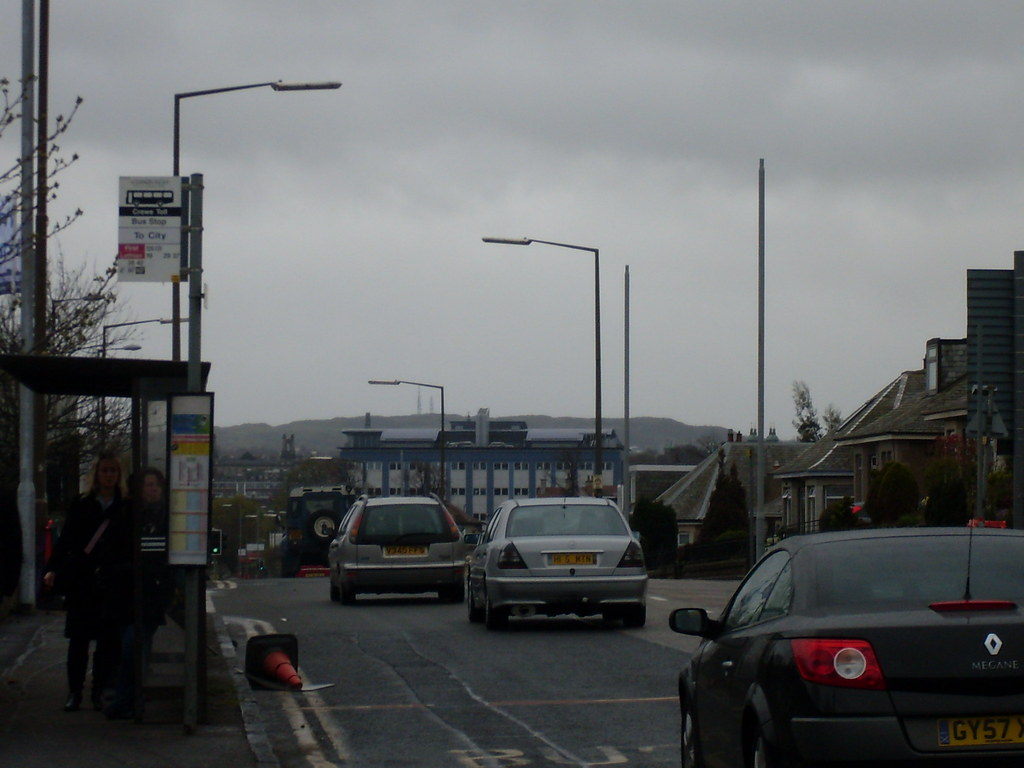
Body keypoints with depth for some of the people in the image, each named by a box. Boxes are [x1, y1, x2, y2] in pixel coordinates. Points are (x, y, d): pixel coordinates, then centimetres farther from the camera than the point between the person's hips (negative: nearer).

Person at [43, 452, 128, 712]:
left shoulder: (125, 509, 5)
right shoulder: (81, 505, 6)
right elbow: (66, 539, 5)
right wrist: (53, 569, -7)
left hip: (109, 583, 0)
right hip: (80, 581, 0)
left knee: (107, 640, 0)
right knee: (78, 639, 1)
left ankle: (99, 691, 9)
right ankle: (74, 692, 7)